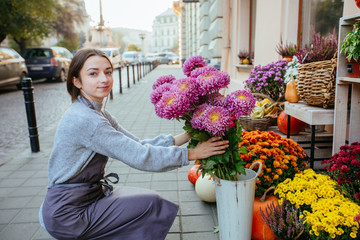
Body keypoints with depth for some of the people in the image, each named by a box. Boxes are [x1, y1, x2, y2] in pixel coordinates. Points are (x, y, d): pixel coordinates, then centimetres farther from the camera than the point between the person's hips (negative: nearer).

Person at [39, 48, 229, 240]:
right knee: (151, 205, -6)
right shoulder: (83, 119, -26)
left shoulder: (98, 114, 5)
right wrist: (192, 154, -20)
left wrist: (185, 136, -8)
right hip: (68, 215, -8)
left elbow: (138, 145, -1)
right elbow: (140, 157, -27)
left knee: (149, 200, 12)